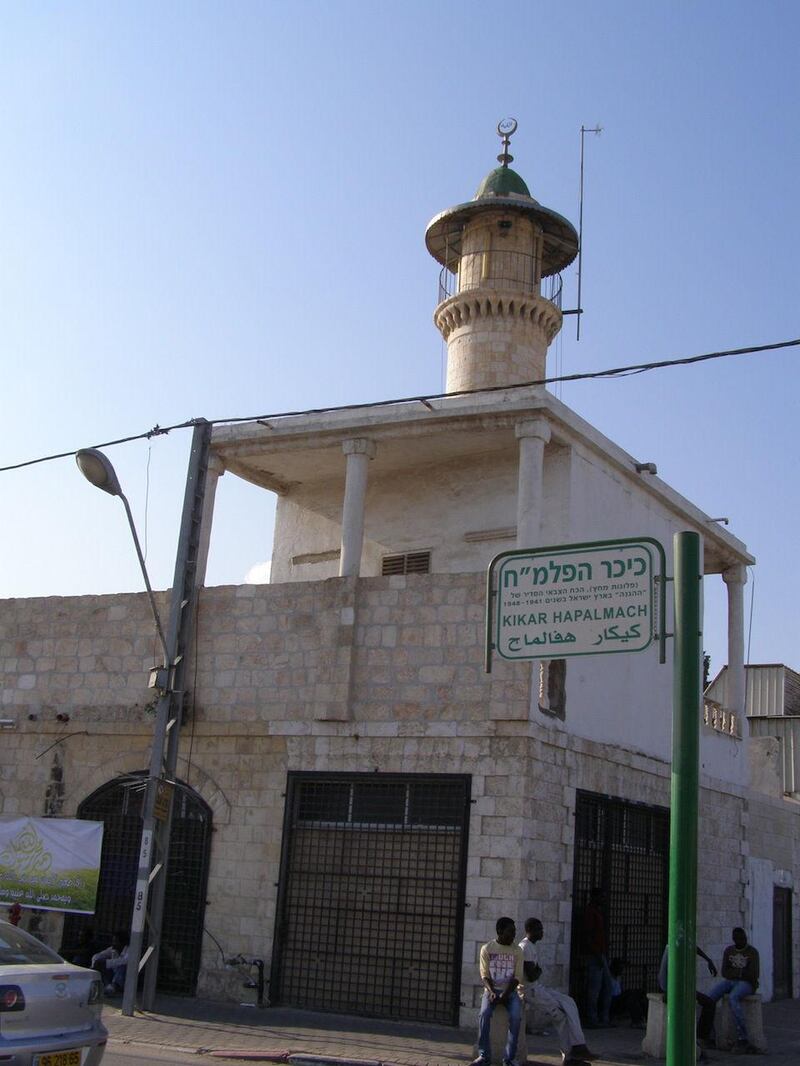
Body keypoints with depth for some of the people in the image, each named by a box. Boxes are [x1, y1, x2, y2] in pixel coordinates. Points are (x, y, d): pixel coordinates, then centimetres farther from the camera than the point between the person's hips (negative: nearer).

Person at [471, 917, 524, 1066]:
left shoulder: (517, 950, 1)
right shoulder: (487, 949, -1)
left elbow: (517, 977, -3)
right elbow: (484, 975, -3)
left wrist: (505, 994, -18)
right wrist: (492, 992, -21)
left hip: (510, 991, 0)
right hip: (491, 989, 0)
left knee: (515, 1016, -30)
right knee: (484, 1014, -30)